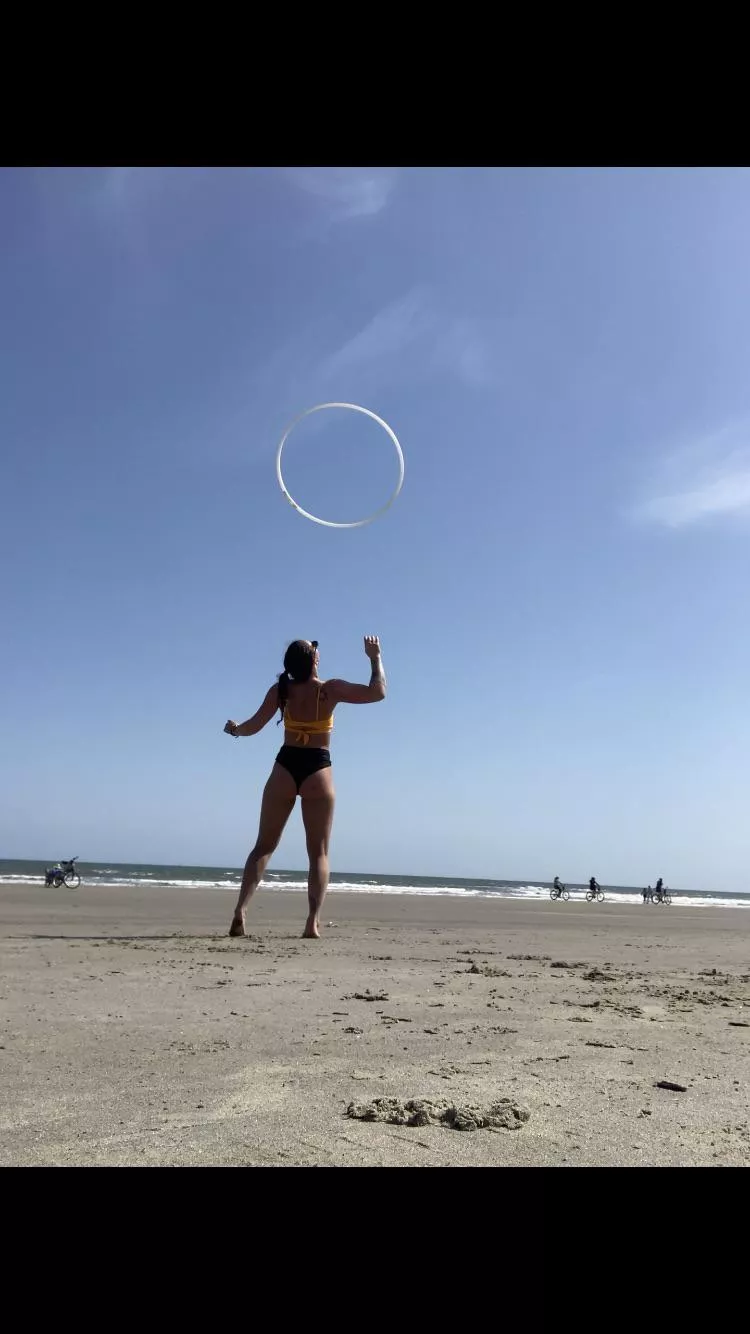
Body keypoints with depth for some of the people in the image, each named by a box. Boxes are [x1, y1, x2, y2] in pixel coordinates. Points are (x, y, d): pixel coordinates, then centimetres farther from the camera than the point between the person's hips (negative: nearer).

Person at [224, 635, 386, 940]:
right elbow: (378, 693, -6)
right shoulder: (331, 690, -6)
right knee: (318, 853, 5)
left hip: (285, 768, 2)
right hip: (318, 771, -2)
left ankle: (240, 911, -1)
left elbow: (254, 726, 6)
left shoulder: (280, 690, 1)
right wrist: (375, 657, 7)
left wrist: (235, 729, 27)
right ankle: (313, 923, -5)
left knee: (264, 846, 11)